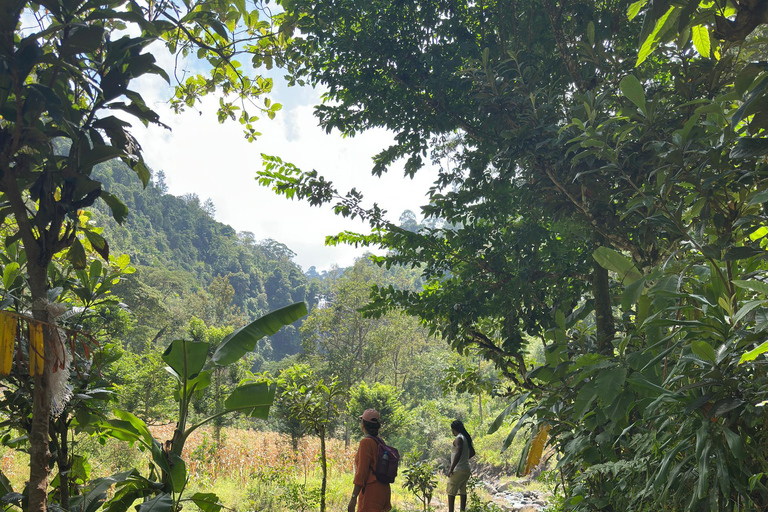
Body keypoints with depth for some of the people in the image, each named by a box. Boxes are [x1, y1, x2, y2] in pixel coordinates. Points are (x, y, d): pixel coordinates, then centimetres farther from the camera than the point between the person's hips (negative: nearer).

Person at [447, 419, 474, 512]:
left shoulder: (458, 438, -16)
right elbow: (472, 452, 22)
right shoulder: (466, 438, 11)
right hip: (466, 469, 9)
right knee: (462, 491, 14)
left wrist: (451, 469, -23)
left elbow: (458, 454, -26)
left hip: (458, 470, -9)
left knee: (451, 492, -2)